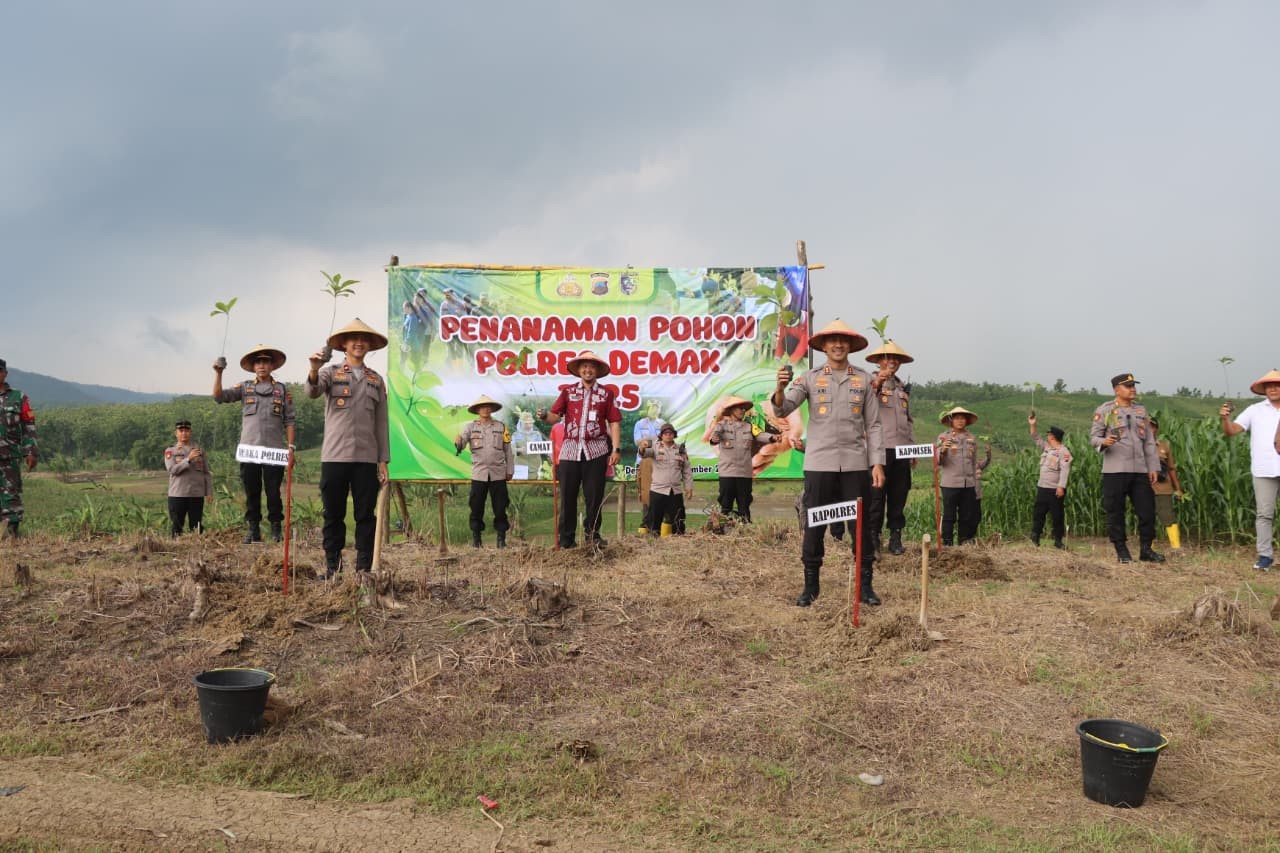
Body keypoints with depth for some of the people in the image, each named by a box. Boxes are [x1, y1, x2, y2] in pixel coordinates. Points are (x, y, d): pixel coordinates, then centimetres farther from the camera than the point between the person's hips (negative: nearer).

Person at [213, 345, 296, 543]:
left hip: (274, 449, -1)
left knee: (273, 492, 0)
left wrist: (290, 447, -2)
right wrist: (218, 374, -13)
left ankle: (276, 529, 9)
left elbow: (289, 421, 5)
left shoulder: (282, 390, 8)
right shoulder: (245, 388, 11)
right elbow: (219, 396, 0)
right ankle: (253, 529, 12)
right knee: (251, 491, 5)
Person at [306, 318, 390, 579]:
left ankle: (364, 568, 10)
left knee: (365, 515, 3)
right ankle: (332, 565, 14)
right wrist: (314, 370, -38)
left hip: (366, 458, 2)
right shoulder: (330, 372, 6)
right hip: (334, 456, -2)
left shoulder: (376, 380, 13)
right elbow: (312, 392, -16)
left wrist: (383, 460, 7)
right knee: (333, 514, 4)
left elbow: (381, 423, 12)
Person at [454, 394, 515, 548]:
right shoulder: (471, 427, 6)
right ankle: (476, 538, 14)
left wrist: (510, 470, 8)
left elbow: (508, 450, 10)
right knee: (476, 507, 3)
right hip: (478, 474, 0)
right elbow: (462, 439, -7)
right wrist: (458, 442, -30)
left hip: (498, 474, 0)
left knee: (500, 507, 1)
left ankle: (501, 538, 9)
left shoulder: (501, 427, 8)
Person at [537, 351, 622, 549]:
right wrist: (544, 416, -21)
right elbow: (555, 416, 2)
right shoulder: (568, 391, 11)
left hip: (596, 451, 0)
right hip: (570, 449, 1)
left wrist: (616, 449, -4)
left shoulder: (606, 393, 9)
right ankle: (566, 539, 9)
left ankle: (592, 534, 17)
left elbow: (614, 422, 5)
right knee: (567, 495, 2)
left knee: (594, 495, 3)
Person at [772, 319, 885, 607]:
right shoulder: (810, 378, 3)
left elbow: (873, 425, 7)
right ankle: (811, 586, 15)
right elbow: (782, 410, -6)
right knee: (814, 526, 4)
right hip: (819, 463, -1)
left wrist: (877, 463, 0)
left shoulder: (864, 380, 6)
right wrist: (780, 389, -27)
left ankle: (866, 585, 16)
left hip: (855, 464, 1)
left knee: (861, 525, 5)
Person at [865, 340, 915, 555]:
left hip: (902, 449, 6)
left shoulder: (903, 388, 21)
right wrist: (877, 384, -30)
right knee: (876, 495, -4)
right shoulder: (870, 382, 2)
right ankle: (872, 537, 3)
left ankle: (895, 537, 14)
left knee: (899, 496, 7)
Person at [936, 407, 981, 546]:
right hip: (950, 484, -3)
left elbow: (975, 463, 15)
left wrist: (977, 486, 13)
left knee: (968, 516, 8)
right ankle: (947, 543, 4)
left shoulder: (972, 438, 11)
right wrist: (942, 450, -25)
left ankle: (965, 542, 18)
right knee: (949, 515, -2)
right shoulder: (943, 437, 0)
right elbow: (938, 462, -4)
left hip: (968, 484, 3)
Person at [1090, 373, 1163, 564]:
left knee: (1147, 510, 2)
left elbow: (1149, 441, 15)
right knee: (1115, 512, -1)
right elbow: (1093, 436, -2)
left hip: (1139, 470, 4)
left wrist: (1153, 467, 10)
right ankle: (1121, 551, 9)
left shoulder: (1141, 410, 15)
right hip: (1114, 470, -4)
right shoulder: (1104, 410, 1)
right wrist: (1104, 442, -25)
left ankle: (1146, 549, 13)